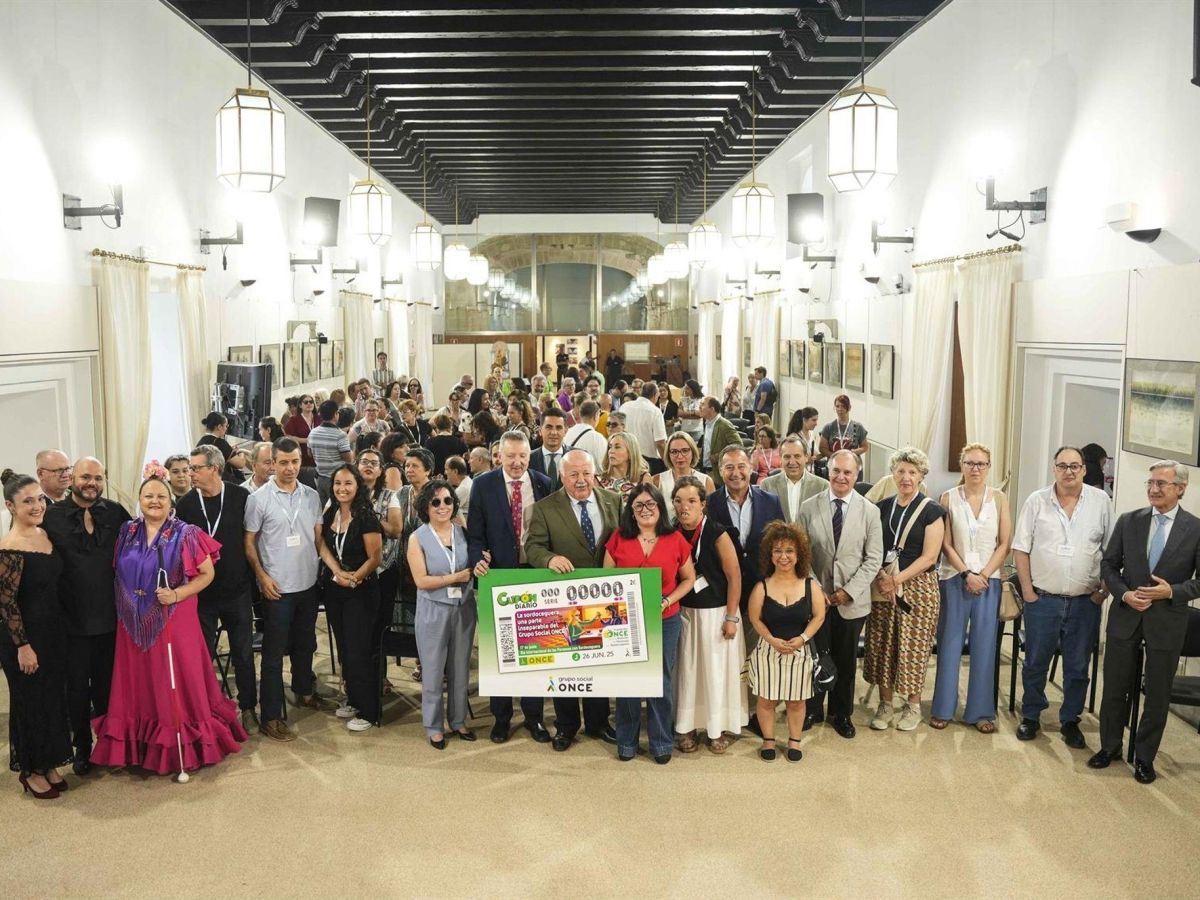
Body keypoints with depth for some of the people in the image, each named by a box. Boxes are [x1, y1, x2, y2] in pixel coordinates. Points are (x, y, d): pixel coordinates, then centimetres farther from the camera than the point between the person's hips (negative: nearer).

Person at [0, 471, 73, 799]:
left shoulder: (46, 535, 3)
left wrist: (59, 630, 12)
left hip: (53, 632, 7)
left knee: (53, 698, 16)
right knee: (30, 702, 7)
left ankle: (48, 765, 31)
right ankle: (30, 771, 25)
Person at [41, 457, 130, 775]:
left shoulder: (116, 513, 0)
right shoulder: (52, 516, -7)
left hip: (110, 616, 2)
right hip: (73, 618, -2)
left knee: (107, 684, 15)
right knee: (78, 686, 11)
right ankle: (82, 746, 29)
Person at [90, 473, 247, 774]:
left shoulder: (185, 534, -6)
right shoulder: (127, 533, 6)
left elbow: (207, 574, -6)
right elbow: (118, 573, 15)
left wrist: (177, 595, -18)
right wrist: (125, 605, 2)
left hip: (173, 621, -4)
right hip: (135, 624, 4)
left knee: (177, 683, 3)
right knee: (141, 684, 10)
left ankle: (181, 748, 15)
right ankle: (141, 747, 22)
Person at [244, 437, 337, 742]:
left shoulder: (312, 496, 4)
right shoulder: (259, 499, -9)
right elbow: (249, 543, -5)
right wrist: (262, 576, -13)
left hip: (308, 584, 5)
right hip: (277, 587, -5)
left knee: (305, 643, 21)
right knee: (274, 653, 1)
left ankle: (304, 691, 40)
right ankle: (270, 716, 7)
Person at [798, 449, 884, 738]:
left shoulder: (869, 511, -2)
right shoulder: (809, 507, -2)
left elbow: (874, 558, -4)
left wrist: (849, 590, -12)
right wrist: (815, 588, -10)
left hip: (852, 600, 0)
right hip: (816, 596, 0)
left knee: (845, 660, 13)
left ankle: (841, 714, 30)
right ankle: (812, 711, 28)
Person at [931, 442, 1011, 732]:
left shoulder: (999, 499, 2)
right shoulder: (949, 498, 0)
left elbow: (1005, 544, 1)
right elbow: (946, 544, -2)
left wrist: (984, 575, -9)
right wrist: (967, 574, -11)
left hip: (989, 579, 1)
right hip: (955, 578, -1)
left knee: (984, 646, 4)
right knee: (950, 643, 4)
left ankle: (981, 711, 13)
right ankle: (943, 707, 13)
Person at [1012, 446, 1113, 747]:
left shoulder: (1101, 501, 0)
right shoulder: (1037, 501, -2)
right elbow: (1021, 548, -1)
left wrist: (1104, 589, -2)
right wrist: (1027, 590, -5)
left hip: (1085, 601, 1)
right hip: (1042, 599, 0)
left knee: (1078, 666, 10)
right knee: (1035, 663, 10)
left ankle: (1070, 721, 26)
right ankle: (1031, 716, 25)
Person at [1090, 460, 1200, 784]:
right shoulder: (1128, 521, 0)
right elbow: (1109, 564, 5)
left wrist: (1172, 591, -18)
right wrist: (1124, 593, -11)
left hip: (1167, 620, -2)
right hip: (1125, 615, 2)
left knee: (1157, 694, 9)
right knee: (1114, 687, 12)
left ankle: (1144, 757, 26)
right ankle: (1110, 746, 29)